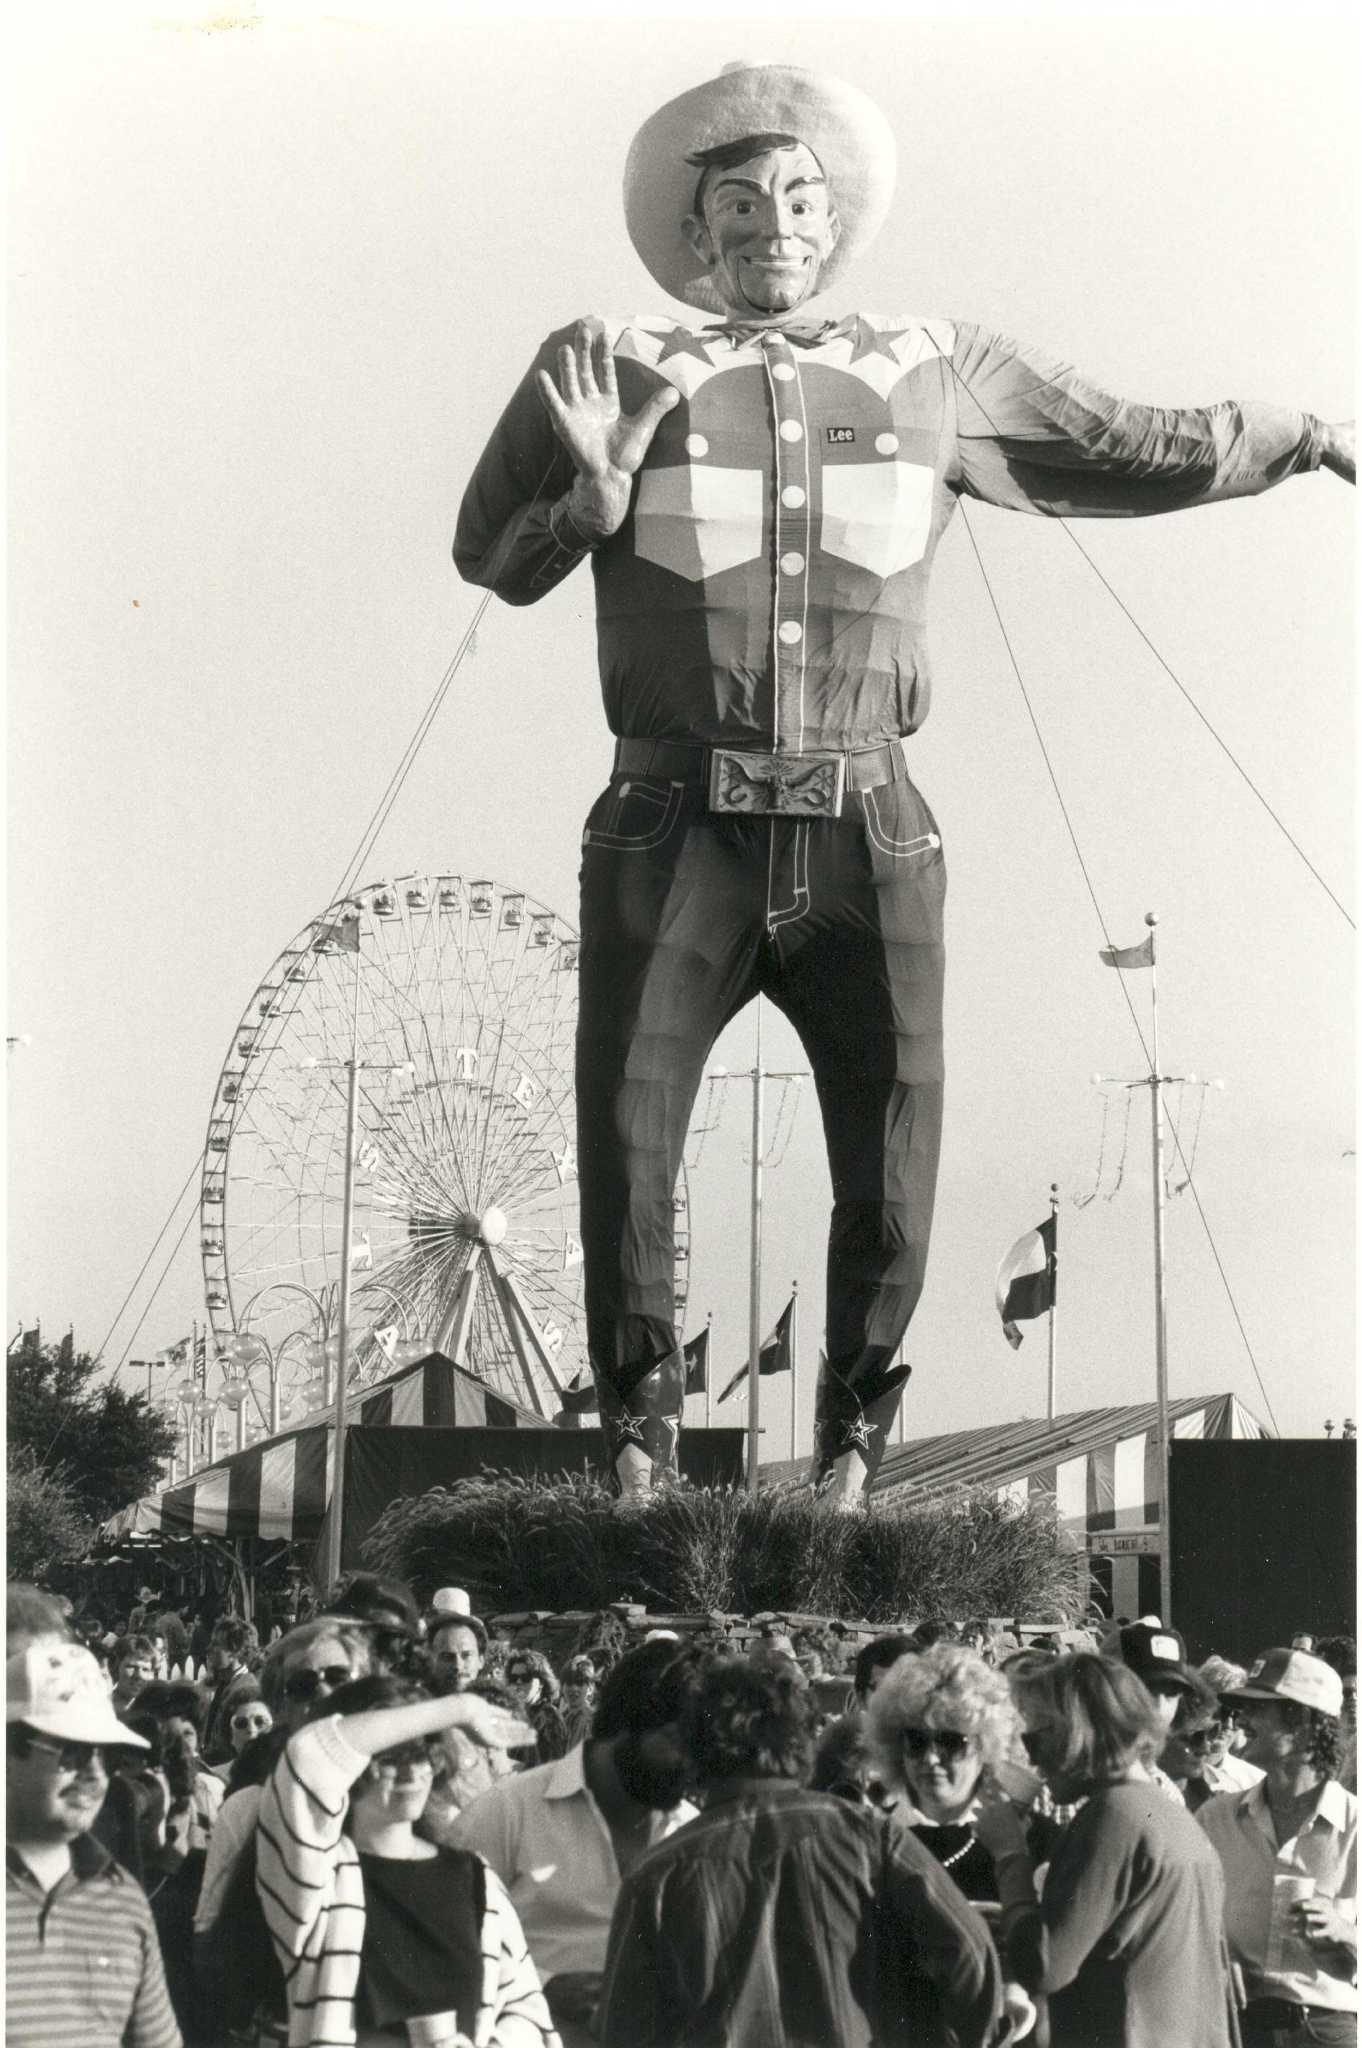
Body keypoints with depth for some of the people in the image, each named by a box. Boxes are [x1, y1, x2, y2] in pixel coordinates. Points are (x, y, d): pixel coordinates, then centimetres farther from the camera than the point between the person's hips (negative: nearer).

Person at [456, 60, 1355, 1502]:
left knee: (893, 1170, 1)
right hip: (675, 832, -1)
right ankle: (637, 1438, 17)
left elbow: (1130, 454, 22)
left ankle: (852, 1448, 20)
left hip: (866, 837, 1)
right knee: (623, 1141, -3)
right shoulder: (610, 368, 8)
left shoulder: (935, 374, 13)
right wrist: (597, 491, -12)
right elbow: (489, 558, 4)